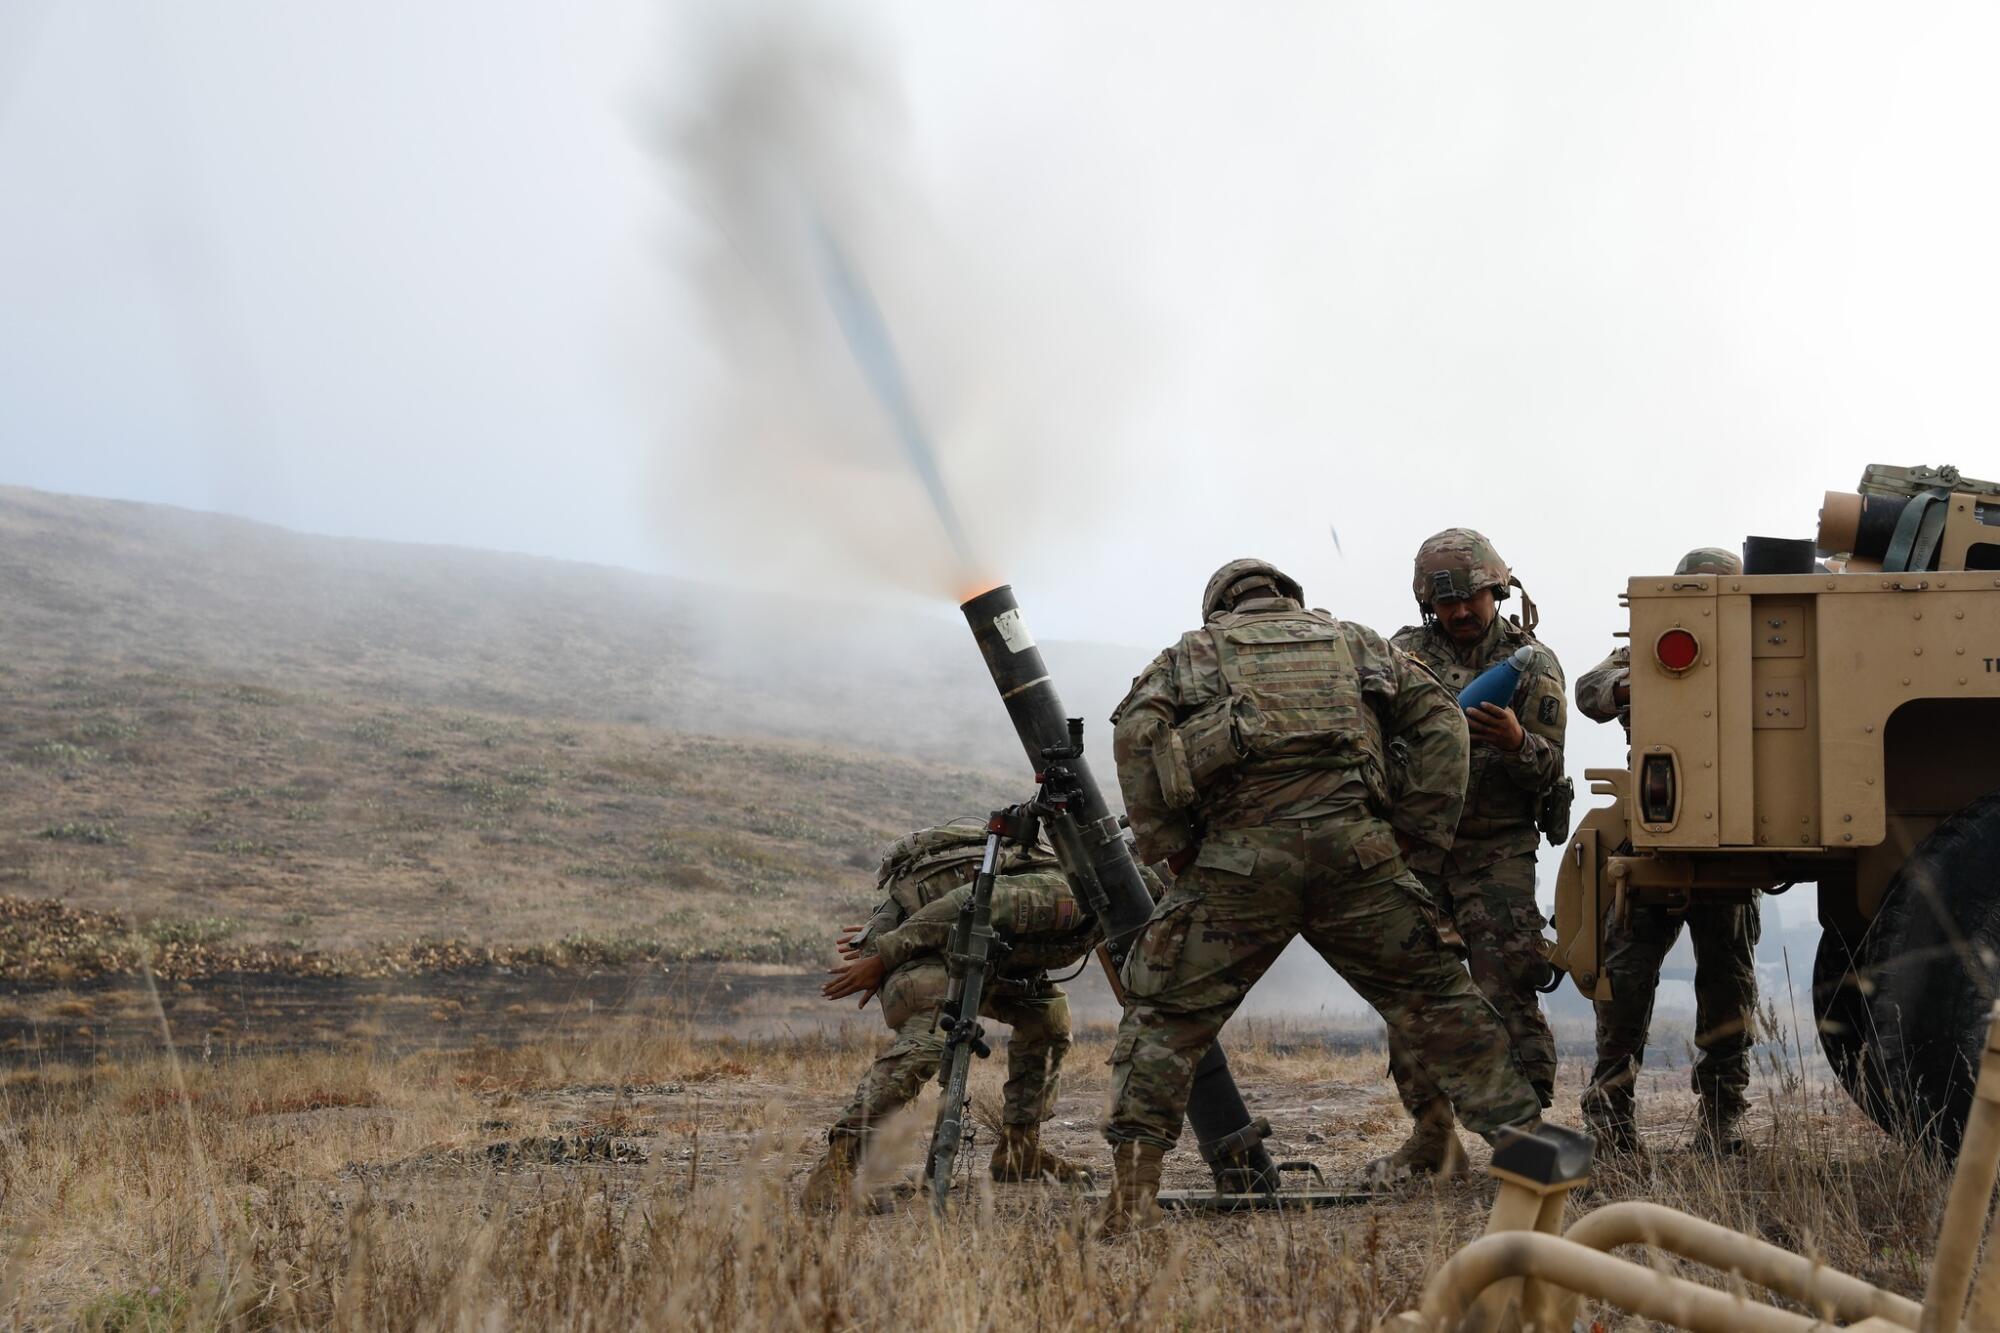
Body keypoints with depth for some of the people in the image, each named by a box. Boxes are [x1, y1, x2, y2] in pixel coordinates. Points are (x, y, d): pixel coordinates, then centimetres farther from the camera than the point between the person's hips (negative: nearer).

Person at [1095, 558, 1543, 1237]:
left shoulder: (1194, 652, 20)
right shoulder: (1357, 643, 26)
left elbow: (1137, 730, 2)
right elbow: (1440, 720, 16)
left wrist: (1167, 845, 4)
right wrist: (1420, 831, 14)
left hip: (1240, 856, -1)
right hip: (1355, 847, 2)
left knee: (1167, 1015, 8)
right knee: (1437, 1002, 13)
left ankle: (1132, 1191, 1)